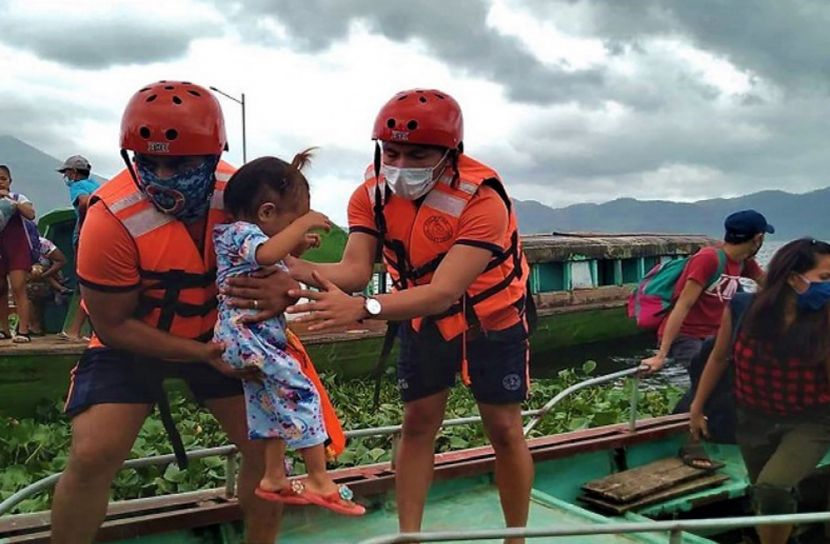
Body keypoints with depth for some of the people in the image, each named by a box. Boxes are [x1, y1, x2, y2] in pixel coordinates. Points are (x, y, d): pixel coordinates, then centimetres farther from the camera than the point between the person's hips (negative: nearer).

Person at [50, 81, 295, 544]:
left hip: (218, 333, 3)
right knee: (92, 456, -17)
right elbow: (114, 325, -18)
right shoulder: (113, 219, -28)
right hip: (132, 342, -3)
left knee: (267, 444, 0)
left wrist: (277, 287, -29)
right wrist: (201, 354, -26)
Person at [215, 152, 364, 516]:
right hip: (248, 337, -11)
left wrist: (297, 248, 15)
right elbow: (267, 253, -38)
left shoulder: (249, 234, 16)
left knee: (275, 406, 17)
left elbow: (274, 264, 31)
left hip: (259, 338, 11)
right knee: (301, 394, -8)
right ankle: (319, 480, -1)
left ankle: (274, 478, 26)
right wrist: (304, 223, -28)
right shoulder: (241, 232, -14)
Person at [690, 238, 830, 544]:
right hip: (754, 420, 2)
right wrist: (697, 408, 7)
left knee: (773, 489, -23)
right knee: (764, 498, 17)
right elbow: (719, 359, 1)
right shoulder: (742, 309, -14)